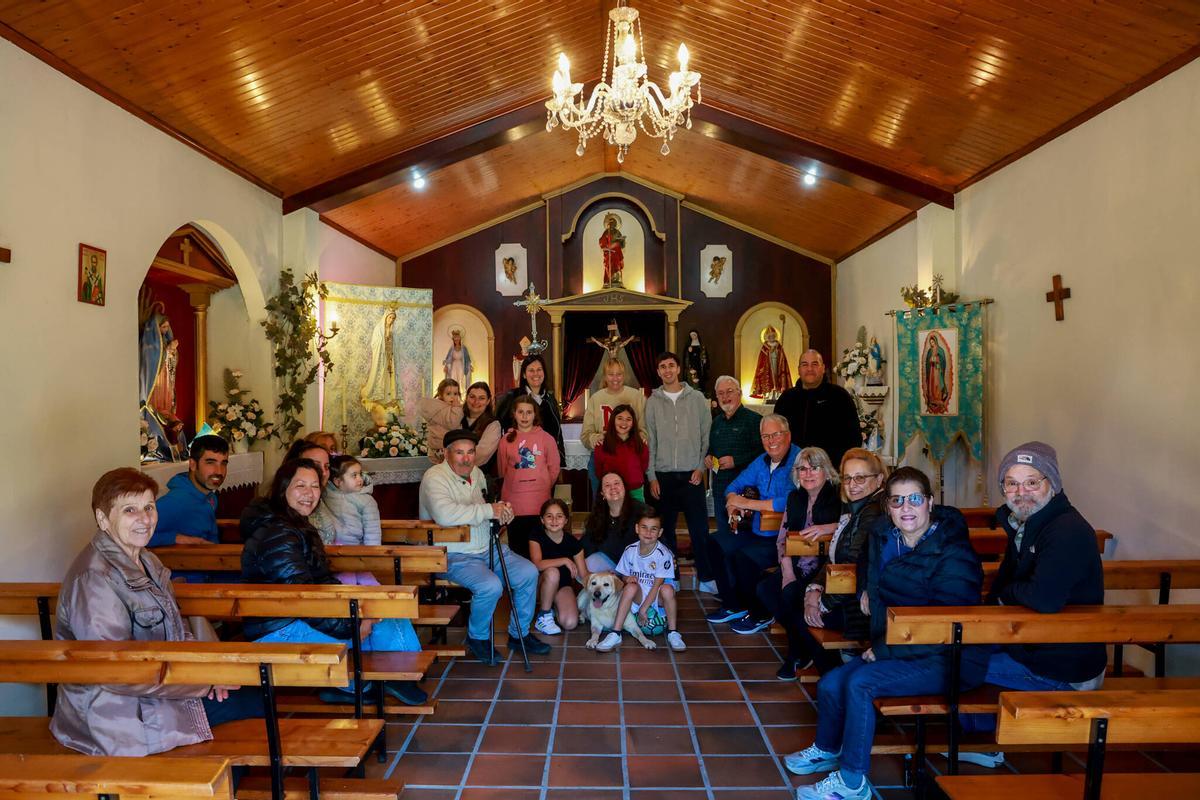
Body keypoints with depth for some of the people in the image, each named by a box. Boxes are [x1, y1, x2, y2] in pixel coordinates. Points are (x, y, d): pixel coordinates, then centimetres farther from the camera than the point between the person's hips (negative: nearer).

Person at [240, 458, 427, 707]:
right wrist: (349, 625, -20)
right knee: (380, 631, -18)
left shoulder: (301, 527, 13)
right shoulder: (276, 535, -20)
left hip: (301, 617, 10)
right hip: (278, 630, -10)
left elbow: (324, 581, 13)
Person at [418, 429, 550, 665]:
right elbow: (444, 514, -35)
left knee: (529, 573, -3)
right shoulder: (435, 477, -14)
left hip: (486, 548, 8)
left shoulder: (477, 473, 11)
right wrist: (488, 510, -28)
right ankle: (477, 638, -1)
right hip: (454, 555, -8)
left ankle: (519, 633, 16)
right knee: (490, 586, -29)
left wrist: (502, 511, -2)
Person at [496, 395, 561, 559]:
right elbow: (502, 470, 12)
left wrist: (543, 486, 6)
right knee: (517, 547, 6)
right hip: (514, 502, 1)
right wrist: (516, 484, 10)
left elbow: (554, 467, 6)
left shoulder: (546, 438, 3)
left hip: (539, 502, -1)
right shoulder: (506, 440, 6)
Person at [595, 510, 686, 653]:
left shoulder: (663, 554, -16)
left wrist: (643, 609, -18)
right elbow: (624, 575, 8)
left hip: (656, 598, -2)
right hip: (638, 596, 2)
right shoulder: (630, 550, -5)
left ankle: (672, 633, -15)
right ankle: (615, 634, -28)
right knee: (631, 586, -31)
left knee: (667, 589, -35)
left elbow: (657, 585, -16)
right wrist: (628, 578, -17)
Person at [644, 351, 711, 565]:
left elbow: (706, 435, 5)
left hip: (692, 475, -1)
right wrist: (652, 476, 1)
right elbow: (650, 441, 6)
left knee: (699, 528, -2)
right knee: (665, 529, 8)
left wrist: (701, 467, -4)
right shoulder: (653, 402, 6)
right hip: (663, 476, 1)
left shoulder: (697, 398, 3)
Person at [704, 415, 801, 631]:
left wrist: (747, 503, -21)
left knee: (744, 556, -28)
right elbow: (735, 486, 20)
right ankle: (734, 606, 15)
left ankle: (761, 616, -3)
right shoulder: (761, 462, 11)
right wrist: (733, 501, -6)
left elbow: (791, 503, -29)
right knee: (715, 544, 4)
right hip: (758, 533, 9)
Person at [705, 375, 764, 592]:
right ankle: (724, 581, 23)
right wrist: (709, 457, 7)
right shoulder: (717, 422, 17)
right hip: (720, 486, 7)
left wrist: (736, 460, -18)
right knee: (723, 535, 13)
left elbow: (762, 451, -15)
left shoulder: (753, 419, -6)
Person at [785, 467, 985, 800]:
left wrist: (883, 650, -20)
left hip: (946, 661, -8)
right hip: (891, 648, 8)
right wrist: (868, 589, 7)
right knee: (830, 684, -2)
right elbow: (875, 573, 30)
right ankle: (826, 750, 29)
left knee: (860, 682, -26)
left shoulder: (953, 556, -20)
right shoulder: (884, 539, 4)